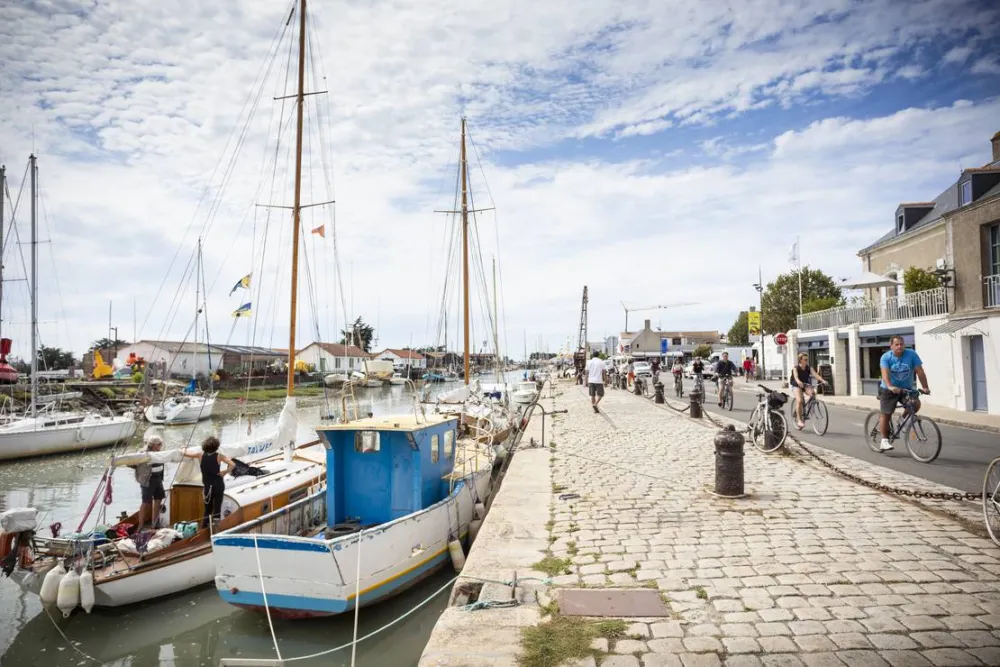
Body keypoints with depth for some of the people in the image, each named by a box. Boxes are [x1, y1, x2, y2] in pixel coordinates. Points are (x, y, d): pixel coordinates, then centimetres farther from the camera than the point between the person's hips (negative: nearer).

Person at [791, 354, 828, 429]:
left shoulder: (809, 368, -2)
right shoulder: (796, 368, -11)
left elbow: (815, 374, -18)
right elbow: (796, 376, -29)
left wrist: (822, 380, -37)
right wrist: (799, 382, -51)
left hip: (806, 385, 3)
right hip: (797, 386, -3)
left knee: (813, 392, -29)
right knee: (799, 400, -24)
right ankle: (799, 420, -17)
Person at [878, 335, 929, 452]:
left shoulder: (912, 354, -9)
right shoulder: (886, 357, -13)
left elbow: (920, 371, -12)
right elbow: (885, 374, -26)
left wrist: (925, 387, -23)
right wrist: (890, 387, -44)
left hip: (906, 388, 2)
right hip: (889, 390, -2)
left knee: (916, 404, -23)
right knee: (885, 414, -3)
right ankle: (884, 441, 6)